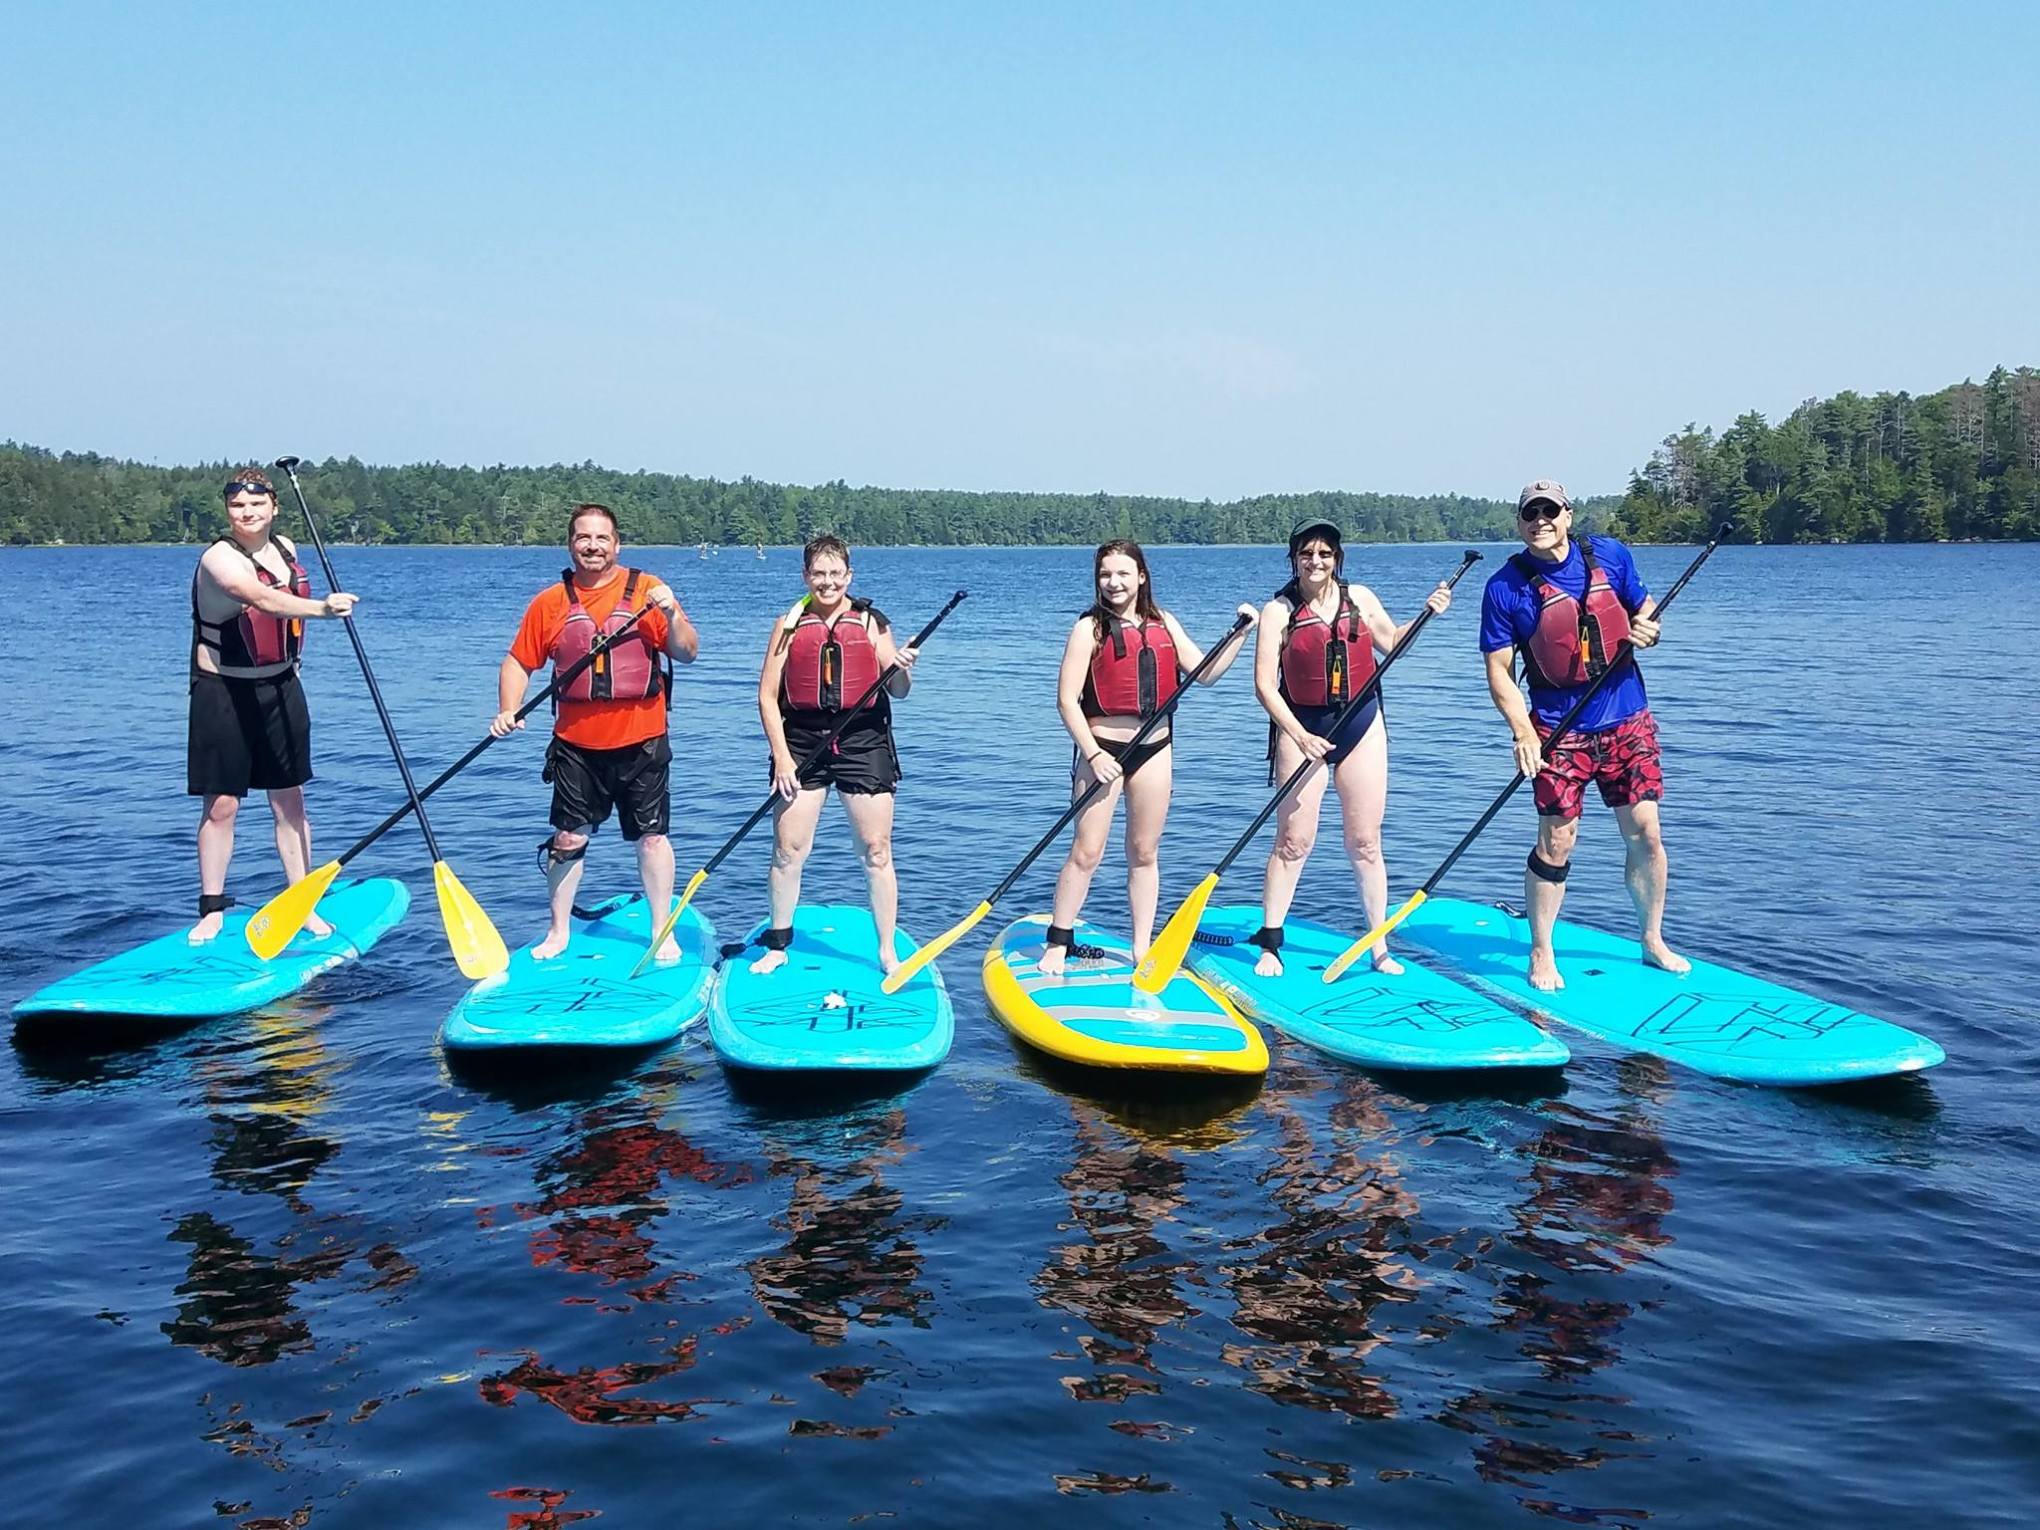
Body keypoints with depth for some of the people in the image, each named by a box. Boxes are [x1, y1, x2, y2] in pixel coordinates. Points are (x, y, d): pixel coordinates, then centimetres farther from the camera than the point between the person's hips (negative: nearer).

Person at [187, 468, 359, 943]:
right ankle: (212, 910, 13)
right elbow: (265, 600, -36)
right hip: (224, 693, -5)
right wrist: (322, 607, -50)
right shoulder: (219, 558, -17)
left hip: (280, 688, 5)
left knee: (289, 802, 7)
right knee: (221, 805, 1)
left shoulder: (285, 547, 5)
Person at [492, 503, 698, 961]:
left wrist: (671, 615, -21)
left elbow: (688, 653, -3)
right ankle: (559, 932, 21)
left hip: (641, 743, -1)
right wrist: (509, 710, -8)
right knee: (569, 838, 6)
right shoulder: (550, 603, 4)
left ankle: (663, 932, 17)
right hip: (576, 746, 1)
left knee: (651, 837, 3)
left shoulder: (646, 590, 0)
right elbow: (518, 662, 7)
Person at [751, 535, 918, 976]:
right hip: (802, 743, 1)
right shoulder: (789, 626, 5)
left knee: (876, 851, 1)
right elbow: (768, 695, 2)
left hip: (863, 742, 0)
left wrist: (901, 670, -18)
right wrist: (781, 756, -6)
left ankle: (887, 951, 11)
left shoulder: (871, 622, 5)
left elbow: (897, 691, 5)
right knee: (787, 850, 2)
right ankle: (777, 946, 18)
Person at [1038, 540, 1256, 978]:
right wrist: (1093, 754, -15)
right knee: (1086, 853, -3)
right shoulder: (1089, 629, -7)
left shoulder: (1164, 624, 7)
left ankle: (1142, 949, 18)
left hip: (1155, 749, 4)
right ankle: (1056, 945, 8)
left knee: (1144, 853, 10)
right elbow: (1067, 700, -10)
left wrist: (1239, 633, -1)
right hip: (1102, 749, -4)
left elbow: (1206, 674, 8)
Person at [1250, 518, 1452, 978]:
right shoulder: (1279, 610, -8)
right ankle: (1270, 943, 10)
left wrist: (1426, 614, 4)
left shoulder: (1359, 597, 4)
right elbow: (1265, 685, -11)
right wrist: (1299, 735, -19)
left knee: (1365, 844, 6)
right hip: (1301, 727, -3)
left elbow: (1392, 642, 20)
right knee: (1294, 841, -2)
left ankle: (1380, 948, 15)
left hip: (1361, 724, 3)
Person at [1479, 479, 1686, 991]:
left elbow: (1644, 605, 16)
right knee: (1555, 843, -1)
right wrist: (1524, 733, -19)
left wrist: (1647, 628, -8)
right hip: (1559, 730, -3)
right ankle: (1541, 955, 14)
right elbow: (1499, 670, -7)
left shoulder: (1610, 555, 2)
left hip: (1627, 721, 3)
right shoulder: (1505, 587, -7)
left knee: (1645, 832, 5)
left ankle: (1654, 941, 24)